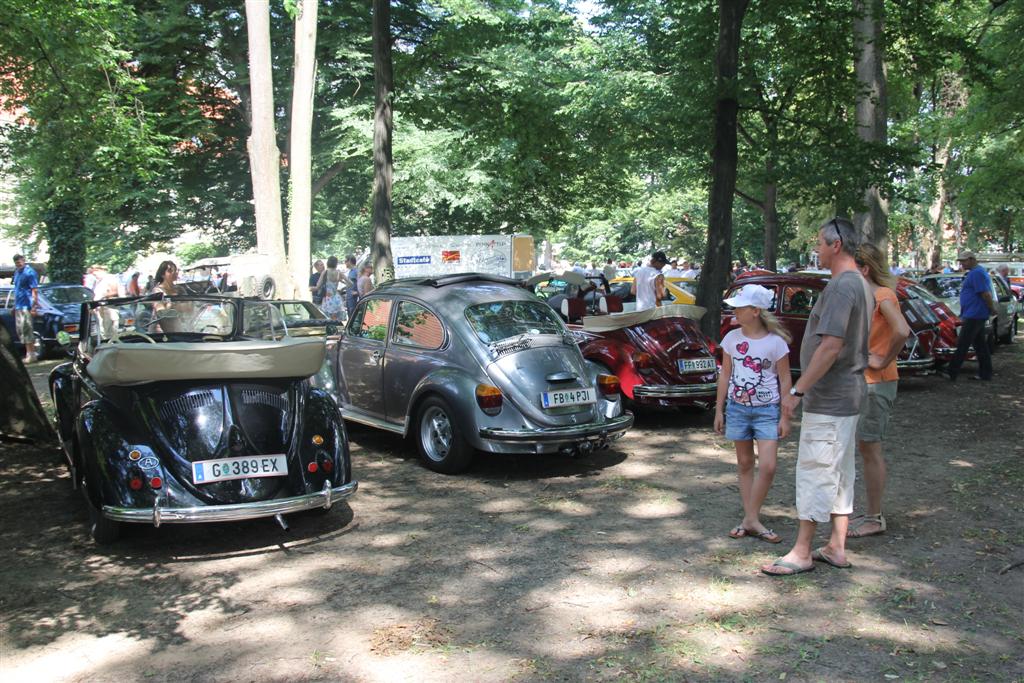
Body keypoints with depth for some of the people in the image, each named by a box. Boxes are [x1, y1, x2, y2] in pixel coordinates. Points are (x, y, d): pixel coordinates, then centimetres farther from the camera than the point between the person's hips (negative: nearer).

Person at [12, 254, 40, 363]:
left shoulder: (29, 272, -11)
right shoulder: (17, 272, 15)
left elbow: (35, 290, -15)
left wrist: (34, 306, -21)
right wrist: (15, 304, 20)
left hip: (26, 306, -9)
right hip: (18, 306, 9)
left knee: (26, 330, -9)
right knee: (20, 330, 12)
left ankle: (31, 355, -4)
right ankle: (31, 352, 19)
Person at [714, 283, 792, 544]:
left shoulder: (776, 342, -10)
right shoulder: (732, 338, 0)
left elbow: (785, 380, -5)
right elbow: (725, 375, 7)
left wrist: (785, 417, -6)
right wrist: (719, 410, 7)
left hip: (767, 410, -3)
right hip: (737, 408, 4)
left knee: (767, 467, -11)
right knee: (744, 464, 9)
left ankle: (751, 519, 3)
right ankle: (750, 519, 18)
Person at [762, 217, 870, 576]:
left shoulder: (841, 287, -19)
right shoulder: (859, 284, 13)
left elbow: (831, 347, -26)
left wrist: (797, 390, -22)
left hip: (828, 399, -10)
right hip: (848, 395, 10)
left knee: (815, 473, -3)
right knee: (841, 472, 14)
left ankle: (801, 553, 5)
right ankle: (836, 547, 24)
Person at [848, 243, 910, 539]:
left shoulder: (883, 296, -16)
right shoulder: (865, 296, 12)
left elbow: (902, 331, -32)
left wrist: (884, 361, -21)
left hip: (877, 384, -9)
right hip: (862, 382, 9)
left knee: (870, 450, -2)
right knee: (866, 448, 14)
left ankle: (875, 519, 8)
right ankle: (872, 514, 24)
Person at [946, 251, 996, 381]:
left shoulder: (976, 273, -16)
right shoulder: (978, 272, 17)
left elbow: (986, 294, -21)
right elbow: (985, 294, 23)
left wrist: (992, 310, -13)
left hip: (974, 316, -11)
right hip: (978, 315, 11)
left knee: (962, 345, -9)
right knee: (980, 345, 12)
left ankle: (952, 373, -8)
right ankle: (985, 374, 16)